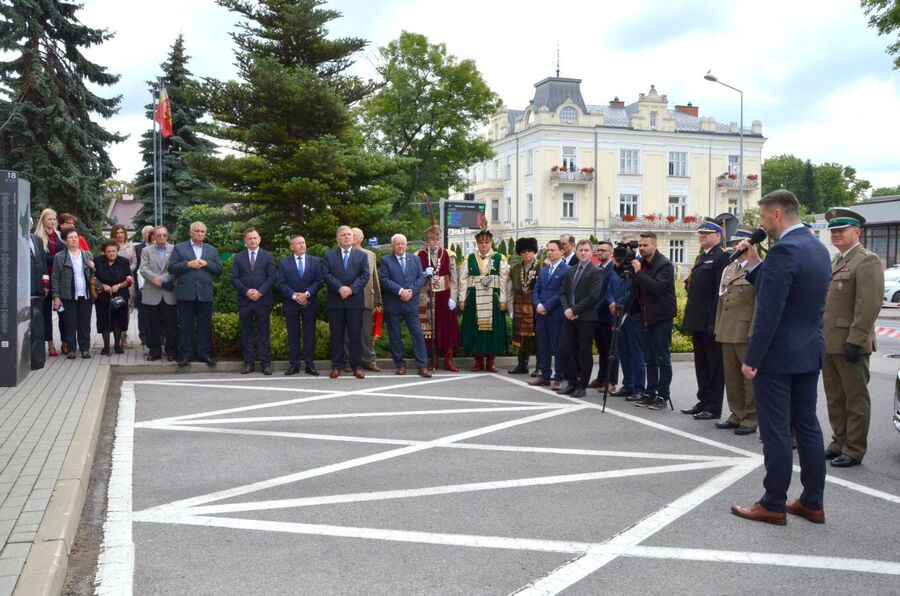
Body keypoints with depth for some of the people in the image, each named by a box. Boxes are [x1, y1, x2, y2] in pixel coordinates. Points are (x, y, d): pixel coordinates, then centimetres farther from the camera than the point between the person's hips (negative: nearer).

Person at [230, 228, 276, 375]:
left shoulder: (268, 256, 6)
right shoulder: (238, 257, 10)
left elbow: (271, 277, -1)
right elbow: (234, 278, 3)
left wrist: (260, 292, -12)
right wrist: (246, 291, -11)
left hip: (263, 300, -1)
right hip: (244, 300, 2)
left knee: (264, 333, 0)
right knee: (246, 333, 4)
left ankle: (266, 363, 3)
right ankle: (248, 363, 9)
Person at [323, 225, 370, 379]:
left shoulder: (362, 255, 11)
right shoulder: (329, 255, 10)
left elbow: (365, 275, 0)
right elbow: (326, 275, -1)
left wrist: (351, 289, -13)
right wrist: (340, 288, -15)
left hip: (355, 301, 0)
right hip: (335, 301, 0)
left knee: (355, 335, 1)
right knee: (336, 335, 3)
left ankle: (357, 366, 7)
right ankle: (336, 366, 9)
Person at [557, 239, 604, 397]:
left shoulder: (596, 272, -5)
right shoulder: (570, 271, 16)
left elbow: (593, 297, -14)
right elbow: (563, 293, 13)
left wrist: (574, 310, -16)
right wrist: (566, 309, -6)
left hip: (586, 318, -6)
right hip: (570, 317, 6)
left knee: (584, 352, 1)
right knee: (564, 349, 4)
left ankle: (582, 386, 11)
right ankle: (572, 382, 17)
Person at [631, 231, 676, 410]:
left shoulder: (665, 265, -10)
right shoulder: (640, 263, 10)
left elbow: (658, 287, -22)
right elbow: (638, 289, 12)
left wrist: (639, 273, -22)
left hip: (661, 318, -7)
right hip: (645, 317, 7)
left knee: (662, 359, -1)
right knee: (649, 359, 12)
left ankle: (662, 396, 5)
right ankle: (650, 393, 18)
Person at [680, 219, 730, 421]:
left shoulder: (721, 257, -11)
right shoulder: (701, 258, 17)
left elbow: (720, 291, -18)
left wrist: (714, 322, -22)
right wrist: (691, 320, 14)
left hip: (710, 322, -9)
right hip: (698, 322, 9)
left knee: (714, 365, -1)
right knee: (701, 364, 14)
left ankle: (714, 408, 5)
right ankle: (703, 402, 23)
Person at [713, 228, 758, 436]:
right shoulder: (728, 269, 16)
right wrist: (718, 328, 14)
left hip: (746, 332, -8)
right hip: (727, 332, 8)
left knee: (750, 376, 0)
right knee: (731, 377, 13)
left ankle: (751, 419, 8)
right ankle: (737, 415, 23)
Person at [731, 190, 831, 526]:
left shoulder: (783, 251, -18)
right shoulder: (818, 248, 11)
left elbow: (769, 312, -22)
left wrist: (751, 358, -18)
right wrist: (754, 264, 7)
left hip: (779, 355, -9)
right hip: (809, 351, 9)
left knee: (775, 432, 0)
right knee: (807, 427, 14)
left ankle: (773, 505, 9)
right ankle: (812, 503, 22)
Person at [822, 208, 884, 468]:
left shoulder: (867, 261, -9)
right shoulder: (833, 262, 18)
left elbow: (869, 305, -18)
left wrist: (855, 341, -22)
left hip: (849, 345, -8)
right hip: (828, 344, 8)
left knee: (855, 400, 1)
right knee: (835, 400, 14)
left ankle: (854, 451, 8)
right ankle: (839, 444, 24)